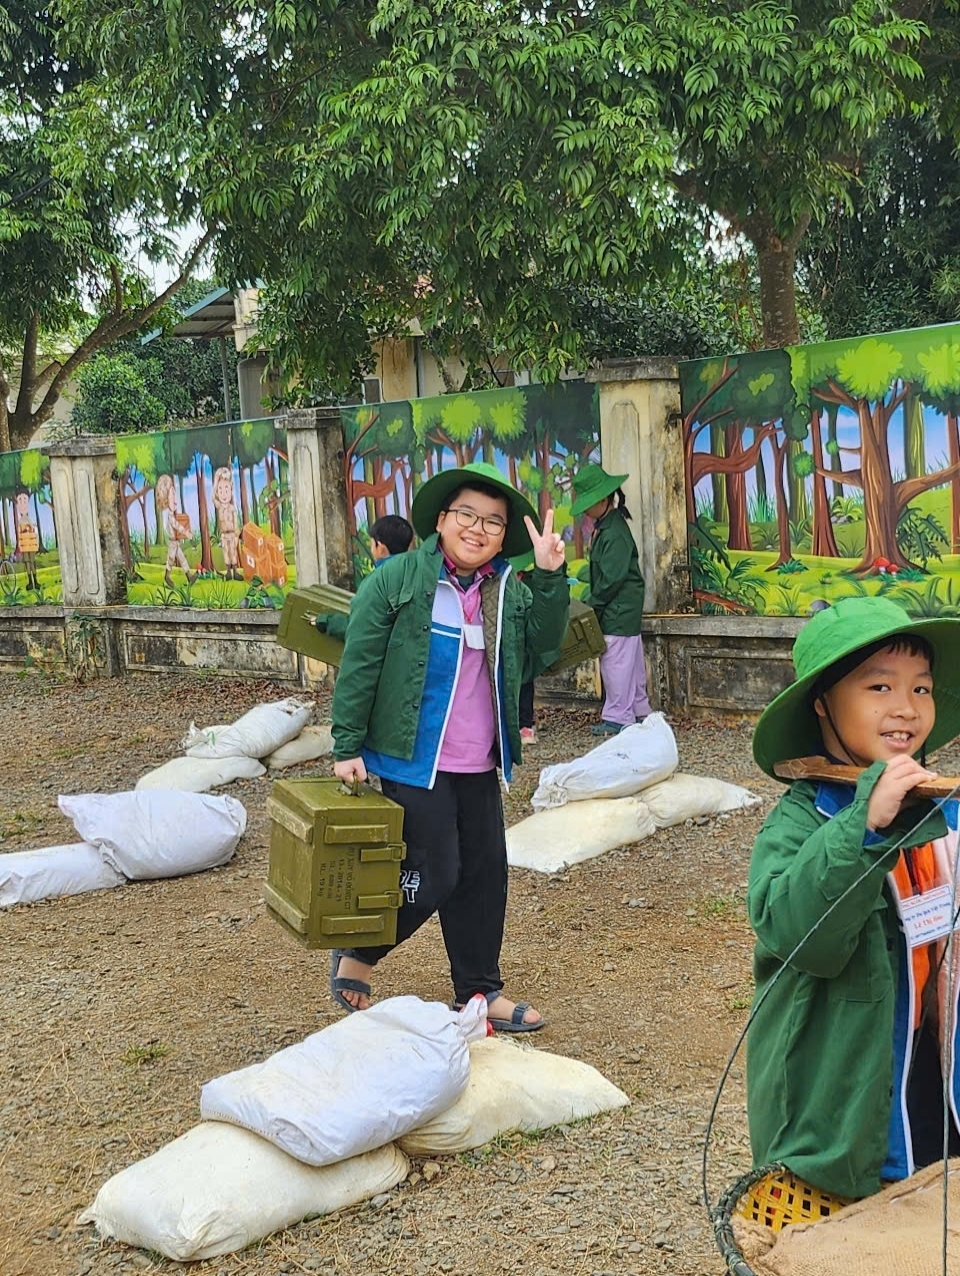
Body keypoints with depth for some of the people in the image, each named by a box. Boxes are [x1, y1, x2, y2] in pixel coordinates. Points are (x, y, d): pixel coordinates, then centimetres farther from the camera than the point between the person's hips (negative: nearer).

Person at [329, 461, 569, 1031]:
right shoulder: (397, 579, -9)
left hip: (478, 766, 7)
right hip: (413, 762, -6)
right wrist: (348, 747, -10)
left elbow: (543, 642, -4)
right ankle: (357, 956, 20)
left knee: (485, 875, 11)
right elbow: (359, 665, -9)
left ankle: (479, 991, 26)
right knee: (432, 877, -4)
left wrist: (551, 576, -16)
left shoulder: (508, 590, 8)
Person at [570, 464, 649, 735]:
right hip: (621, 608, 10)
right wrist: (592, 600, 10)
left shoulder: (614, 534, -21)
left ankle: (617, 718, 1)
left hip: (619, 608, -10)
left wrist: (591, 602, -13)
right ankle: (639, 711, 24)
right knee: (630, 661, 16)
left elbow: (611, 578, -22)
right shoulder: (604, 526, 9)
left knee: (616, 661, -5)